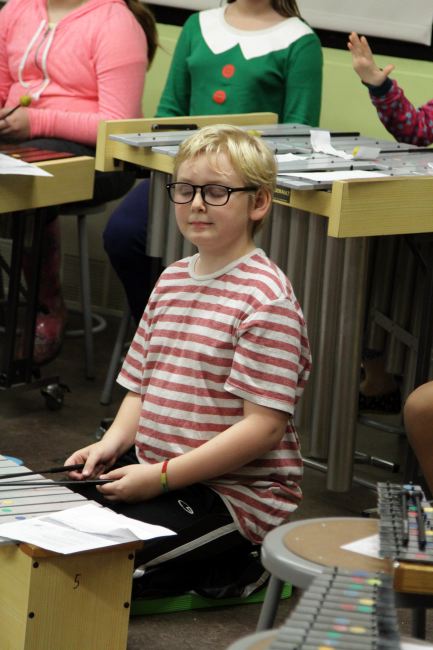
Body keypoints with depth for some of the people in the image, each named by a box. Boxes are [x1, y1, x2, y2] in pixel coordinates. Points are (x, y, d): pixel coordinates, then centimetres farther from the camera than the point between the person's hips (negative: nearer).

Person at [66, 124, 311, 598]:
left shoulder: (266, 299, -15)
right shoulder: (171, 281, 11)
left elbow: (264, 426, -20)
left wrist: (162, 476, -21)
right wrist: (111, 443, -3)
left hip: (236, 496, -8)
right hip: (156, 478, 8)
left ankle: (227, 566, 0)